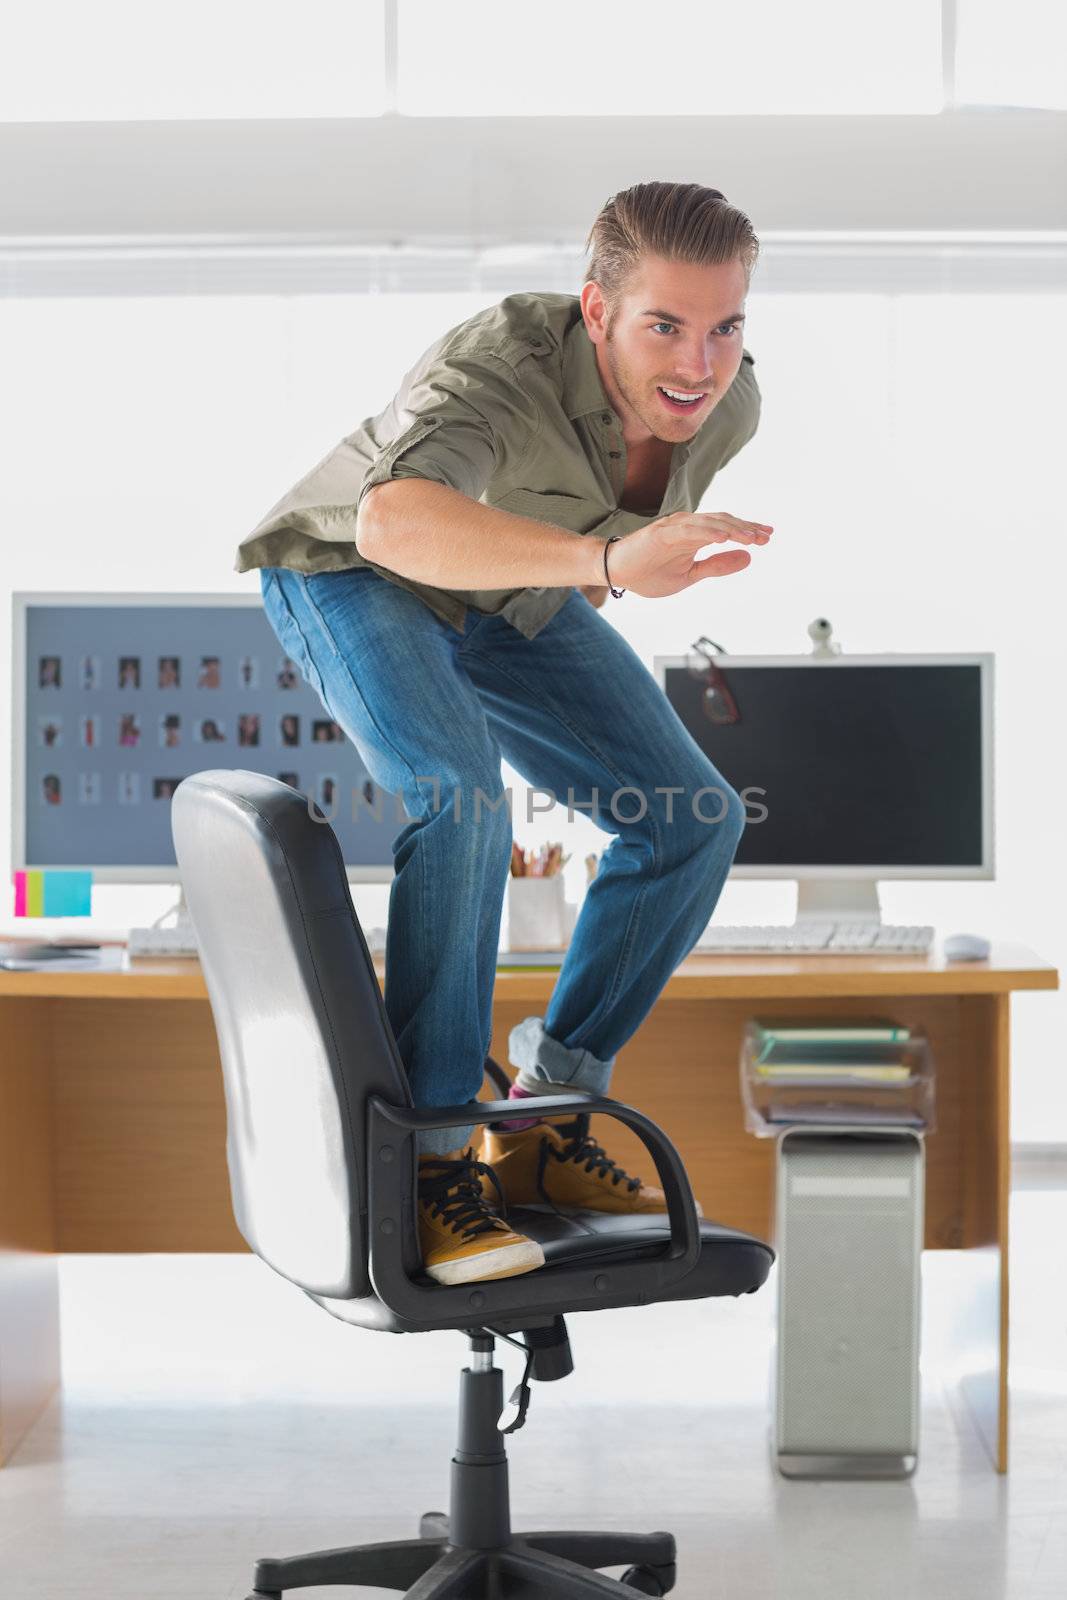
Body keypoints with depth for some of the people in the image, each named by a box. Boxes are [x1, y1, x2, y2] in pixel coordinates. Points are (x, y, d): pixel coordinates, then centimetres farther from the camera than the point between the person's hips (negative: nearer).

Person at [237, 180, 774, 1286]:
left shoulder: (727, 404, -18)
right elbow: (395, 521, -61)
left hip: (513, 598, 7)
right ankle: (429, 1155, -24)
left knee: (695, 820, -4)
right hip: (349, 574, -7)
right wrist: (609, 558, -74)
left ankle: (539, 1123, 4)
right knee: (460, 791, -34)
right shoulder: (501, 370, -40)